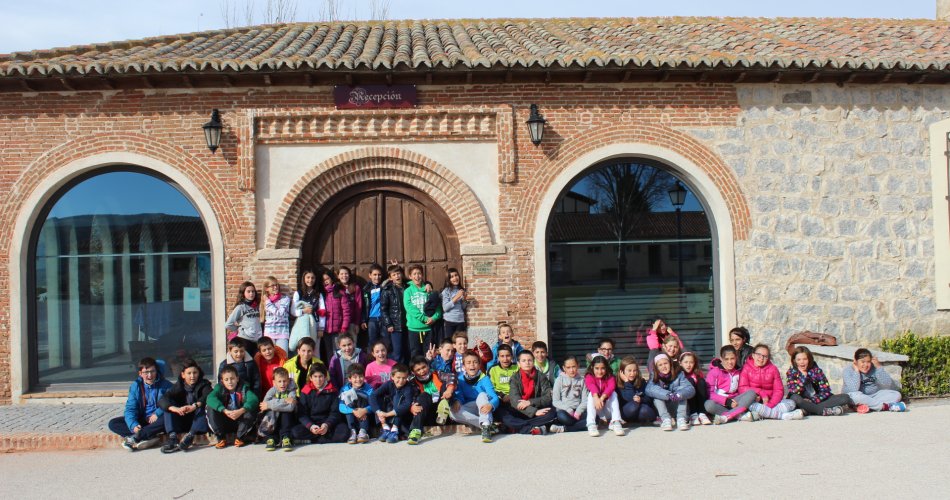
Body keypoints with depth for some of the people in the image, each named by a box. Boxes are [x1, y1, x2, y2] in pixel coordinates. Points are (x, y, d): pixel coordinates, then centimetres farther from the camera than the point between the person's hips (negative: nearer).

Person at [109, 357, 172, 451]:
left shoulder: (165, 385, -5)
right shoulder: (135, 386, 0)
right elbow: (130, 408, -7)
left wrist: (158, 413, -28)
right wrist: (133, 425, -24)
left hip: (157, 420, -3)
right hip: (141, 420, 3)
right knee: (113, 423, -14)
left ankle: (135, 437, -30)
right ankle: (149, 438, -31)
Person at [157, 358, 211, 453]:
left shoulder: (204, 385, -2)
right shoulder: (178, 386, 3)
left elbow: (208, 396, -25)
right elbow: (161, 401, -14)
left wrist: (194, 406, -44)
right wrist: (176, 409, -34)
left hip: (199, 421, -2)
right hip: (183, 422, 3)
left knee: (204, 406, -28)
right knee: (168, 407, -15)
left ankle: (190, 436, -38)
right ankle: (172, 438, -30)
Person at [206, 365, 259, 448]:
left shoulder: (243, 387, -11)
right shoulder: (219, 388, -8)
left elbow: (253, 399, -29)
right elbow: (210, 398, -29)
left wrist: (241, 411, -47)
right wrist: (224, 410, -42)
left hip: (240, 422, -1)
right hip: (224, 424, 1)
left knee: (251, 410, -27)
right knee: (211, 409, -22)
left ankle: (239, 437, -6)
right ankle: (221, 438, -7)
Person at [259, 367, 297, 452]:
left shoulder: (291, 391, -10)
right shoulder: (272, 391, -6)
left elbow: (291, 407, -29)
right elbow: (265, 403, -26)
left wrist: (269, 405, -27)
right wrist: (284, 401, -30)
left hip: (287, 422, 0)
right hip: (272, 423, 1)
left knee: (287, 410, -26)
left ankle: (285, 438, -22)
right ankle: (270, 438, -16)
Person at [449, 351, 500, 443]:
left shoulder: (484, 379, -8)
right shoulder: (461, 379, 2)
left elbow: (495, 398, -20)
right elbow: (459, 395, -5)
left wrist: (490, 405, -45)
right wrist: (457, 401, -32)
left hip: (483, 408, -2)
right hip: (469, 411, 2)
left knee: (482, 395, -31)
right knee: (453, 411, -30)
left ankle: (486, 426, -45)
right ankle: (490, 426, -31)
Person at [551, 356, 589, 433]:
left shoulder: (581, 380, 11)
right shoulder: (560, 379, 5)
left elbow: (585, 400, 4)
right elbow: (555, 401, 0)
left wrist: (578, 412, -13)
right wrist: (568, 410, -14)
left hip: (578, 411, 3)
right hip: (564, 410, -3)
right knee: (563, 417, -39)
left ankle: (564, 428, -27)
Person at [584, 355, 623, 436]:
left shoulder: (610, 377, -5)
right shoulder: (589, 377, -10)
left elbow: (611, 387, -28)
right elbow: (592, 387, -33)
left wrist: (602, 398, -47)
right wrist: (596, 398, -55)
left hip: (608, 409, 1)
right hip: (595, 410, -1)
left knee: (613, 393, -23)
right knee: (591, 394, -28)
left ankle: (616, 422, -31)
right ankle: (591, 425, -40)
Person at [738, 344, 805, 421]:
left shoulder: (773, 369, 8)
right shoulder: (746, 368, 1)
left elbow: (779, 390, 1)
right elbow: (742, 388, -8)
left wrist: (770, 405, -16)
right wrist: (761, 392, -19)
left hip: (770, 401, 3)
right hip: (754, 401, -3)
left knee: (791, 403, -17)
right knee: (752, 406, -36)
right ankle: (784, 415, -29)